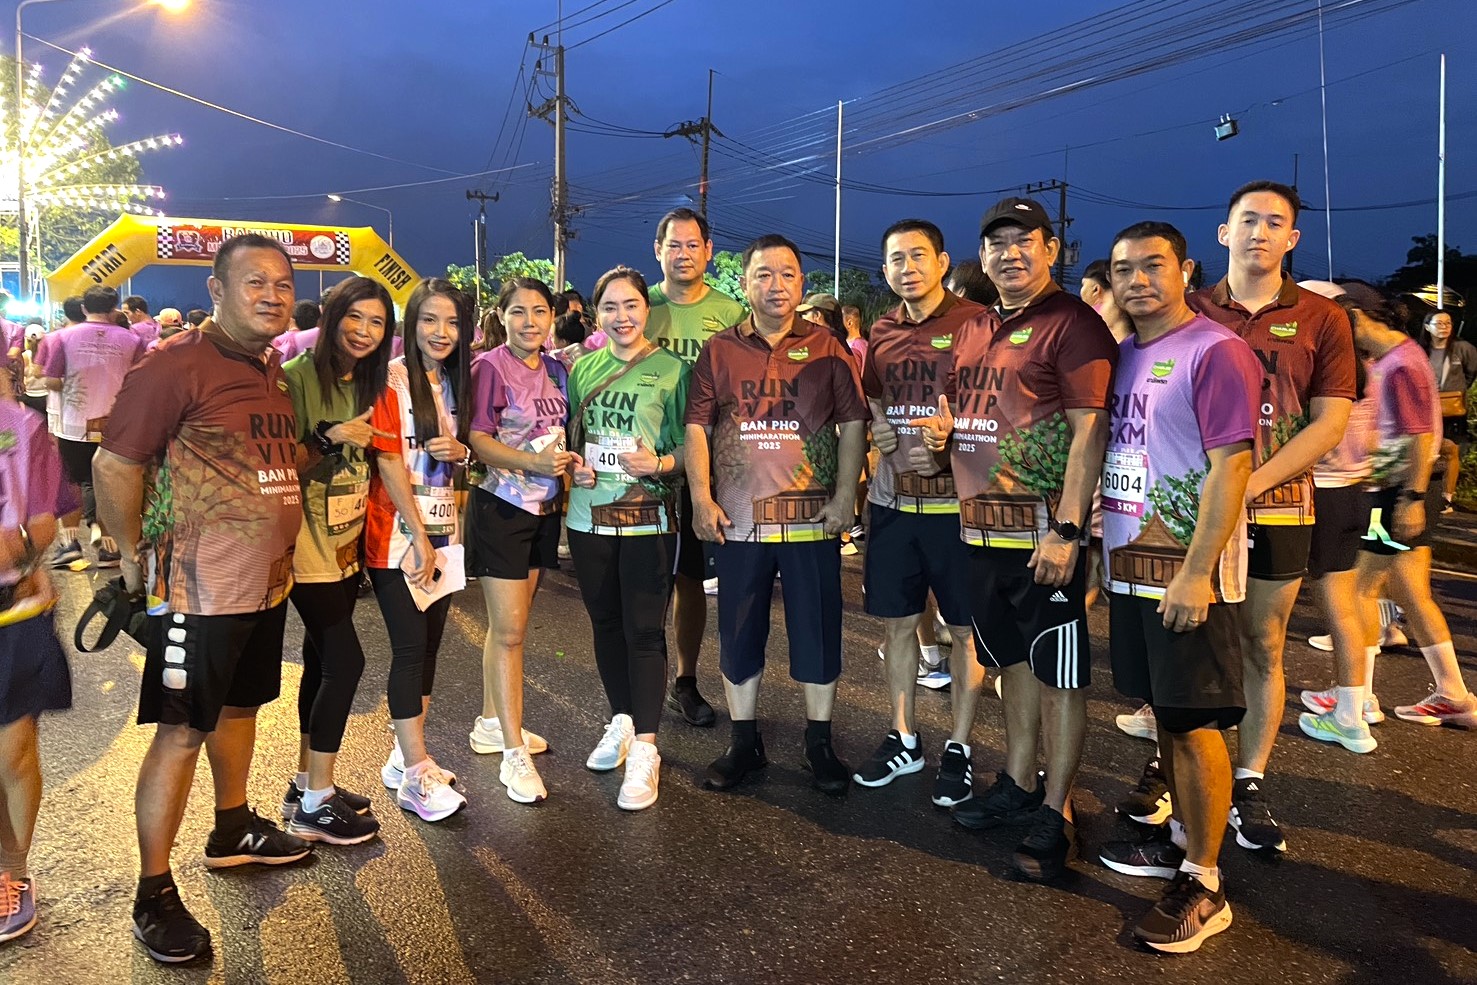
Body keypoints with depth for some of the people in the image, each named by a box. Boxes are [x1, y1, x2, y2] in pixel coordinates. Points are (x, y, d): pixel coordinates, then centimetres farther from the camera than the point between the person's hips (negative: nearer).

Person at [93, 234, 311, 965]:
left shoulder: (274, 369, 8)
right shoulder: (177, 365, -16)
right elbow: (114, 463, -14)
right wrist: (134, 555, -7)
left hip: (266, 581, 8)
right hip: (200, 588, -8)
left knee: (240, 705, 21)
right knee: (181, 733, 1)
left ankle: (232, 832, 41)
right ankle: (154, 894, 14)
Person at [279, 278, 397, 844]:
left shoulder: (368, 384, 11)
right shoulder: (298, 377, -13)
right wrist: (330, 438, -27)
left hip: (346, 544, 8)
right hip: (308, 545, -8)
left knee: (323, 661, 13)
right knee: (345, 661, -7)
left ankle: (307, 784, 26)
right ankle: (316, 803, 6)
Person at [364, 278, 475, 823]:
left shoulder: (458, 383, 12)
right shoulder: (391, 380, -9)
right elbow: (388, 460, -13)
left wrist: (460, 451, -5)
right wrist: (419, 537, -15)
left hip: (444, 532, 7)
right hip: (397, 535, -7)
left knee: (429, 645, 10)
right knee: (410, 647, -6)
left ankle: (405, 756, 22)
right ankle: (416, 776, 1)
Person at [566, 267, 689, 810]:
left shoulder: (672, 368, -3)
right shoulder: (582, 368, 9)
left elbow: (693, 443, -2)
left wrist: (660, 463, -19)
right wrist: (573, 463, -1)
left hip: (648, 517, -4)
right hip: (588, 515, 5)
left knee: (644, 629, -3)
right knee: (605, 623, 15)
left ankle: (644, 750, 5)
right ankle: (622, 722, 33)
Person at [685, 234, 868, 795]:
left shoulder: (827, 349, 3)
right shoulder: (718, 351, 6)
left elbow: (853, 425, 2)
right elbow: (696, 428, 3)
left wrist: (845, 497, -6)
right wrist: (701, 498, -5)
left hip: (812, 517, -1)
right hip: (736, 518, 1)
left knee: (817, 632, 7)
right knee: (739, 633, 10)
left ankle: (820, 745, 23)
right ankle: (744, 743, 26)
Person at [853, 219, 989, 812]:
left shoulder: (976, 323, -6)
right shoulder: (882, 334, 11)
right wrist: (882, 433, 1)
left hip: (957, 500, -5)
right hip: (892, 499, 5)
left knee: (965, 628, 4)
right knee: (897, 622, 11)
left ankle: (958, 748, 19)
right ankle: (903, 740, 26)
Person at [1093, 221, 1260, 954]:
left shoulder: (1215, 352, -11)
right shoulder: (1123, 354, 11)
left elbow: (1230, 467, -17)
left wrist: (1196, 572, -22)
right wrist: (1101, 546, 13)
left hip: (1187, 573, -7)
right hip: (1130, 565, 7)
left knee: (1197, 722, 0)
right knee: (1164, 712, 17)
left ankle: (1204, 884, 12)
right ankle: (1181, 838, 32)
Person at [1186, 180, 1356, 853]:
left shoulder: (1321, 318, 4)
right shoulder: (1190, 313, 4)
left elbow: (1330, 422, -3)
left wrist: (1251, 483, -15)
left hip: (1278, 511, 0)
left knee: (1262, 651, 7)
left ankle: (1249, 786, 19)